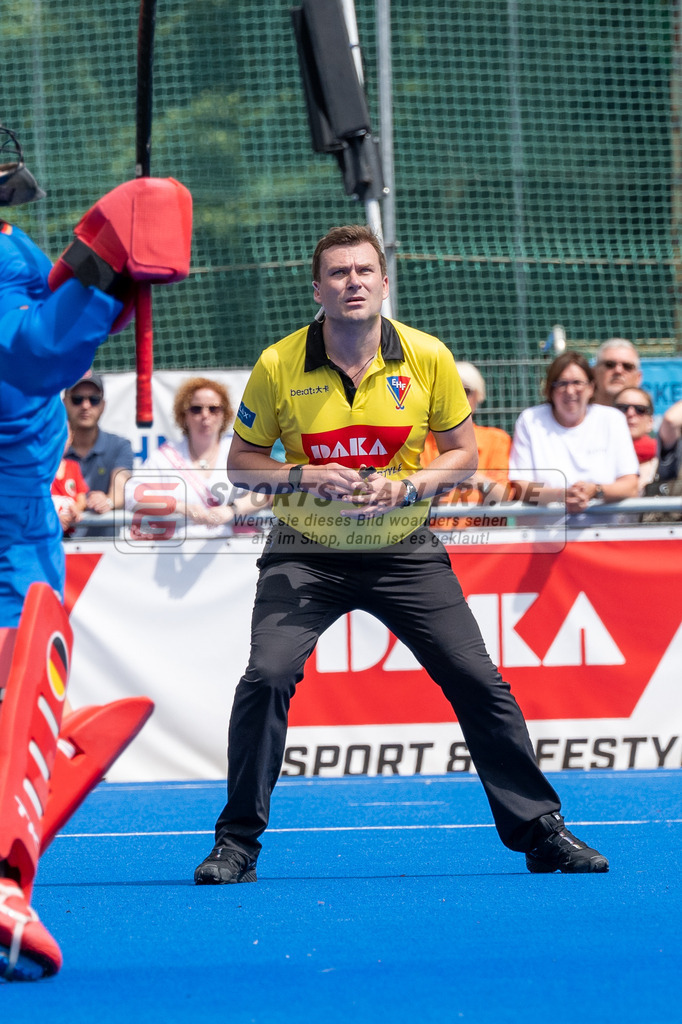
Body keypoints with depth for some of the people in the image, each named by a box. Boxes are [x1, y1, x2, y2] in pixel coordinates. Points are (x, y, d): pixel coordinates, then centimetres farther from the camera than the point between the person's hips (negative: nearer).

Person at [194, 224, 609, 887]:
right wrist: (302, 477, -18)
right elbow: (241, 461, 1)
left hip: (404, 551, 1)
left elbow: (463, 452, 3)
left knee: (479, 682, -3)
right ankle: (237, 843, -5)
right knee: (267, 676, -19)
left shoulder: (427, 358, -7)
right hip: (306, 552, -1)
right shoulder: (279, 365, -9)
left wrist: (405, 488, -15)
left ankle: (540, 833, 11)